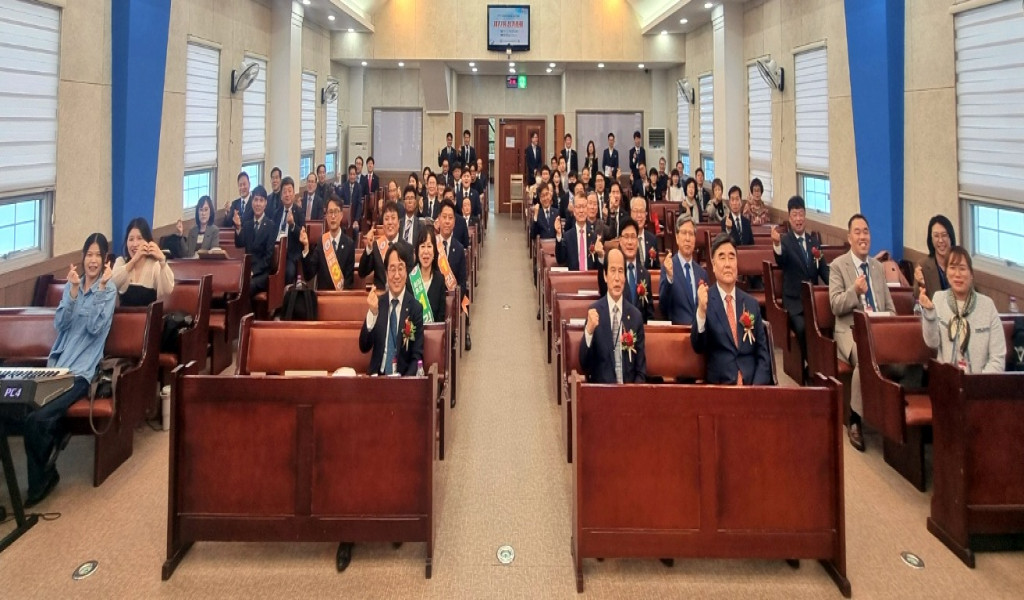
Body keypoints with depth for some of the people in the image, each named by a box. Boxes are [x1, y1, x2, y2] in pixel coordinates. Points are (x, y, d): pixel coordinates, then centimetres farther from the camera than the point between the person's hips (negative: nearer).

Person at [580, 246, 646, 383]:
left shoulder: (636, 316, 4)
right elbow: (584, 364, -3)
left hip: (630, 389, 2)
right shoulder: (594, 311, 0)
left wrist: (635, 390, -11)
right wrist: (588, 331, -19)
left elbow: (641, 369, 9)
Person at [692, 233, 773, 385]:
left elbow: (763, 353, 12)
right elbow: (698, 347, -8)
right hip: (719, 386, -3)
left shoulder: (752, 303, 11)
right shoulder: (706, 300, 1)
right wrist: (701, 311, -24)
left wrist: (757, 385, -5)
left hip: (752, 385, 3)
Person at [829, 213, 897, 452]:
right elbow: (836, 306, -7)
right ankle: (855, 421, -21)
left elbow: (889, 305, 21)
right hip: (851, 330, -4)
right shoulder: (838, 266, 2)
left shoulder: (878, 267, 19)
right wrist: (855, 291, -24)